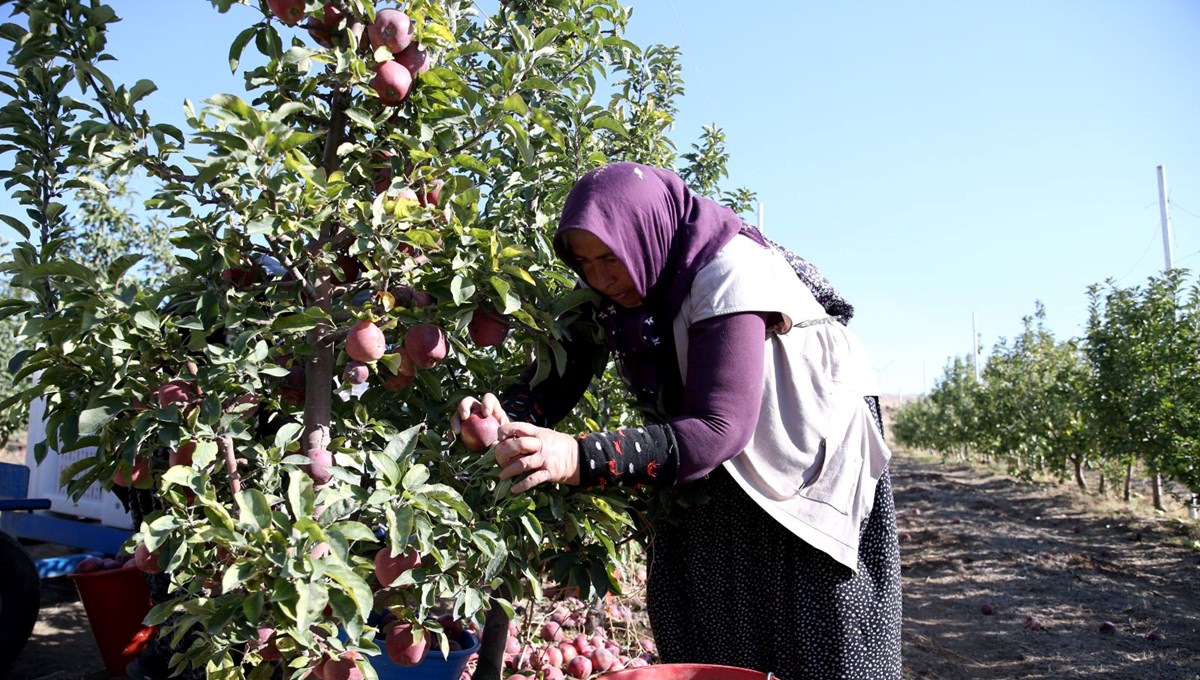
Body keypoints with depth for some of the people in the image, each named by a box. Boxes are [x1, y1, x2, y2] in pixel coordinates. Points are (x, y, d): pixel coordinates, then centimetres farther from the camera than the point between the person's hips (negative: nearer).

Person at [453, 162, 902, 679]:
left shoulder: (729, 273, -28)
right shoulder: (619, 292, -7)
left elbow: (720, 429, -35)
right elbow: (559, 374, -10)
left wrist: (582, 458, -46)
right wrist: (508, 418, -34)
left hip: (812, 476, -6)